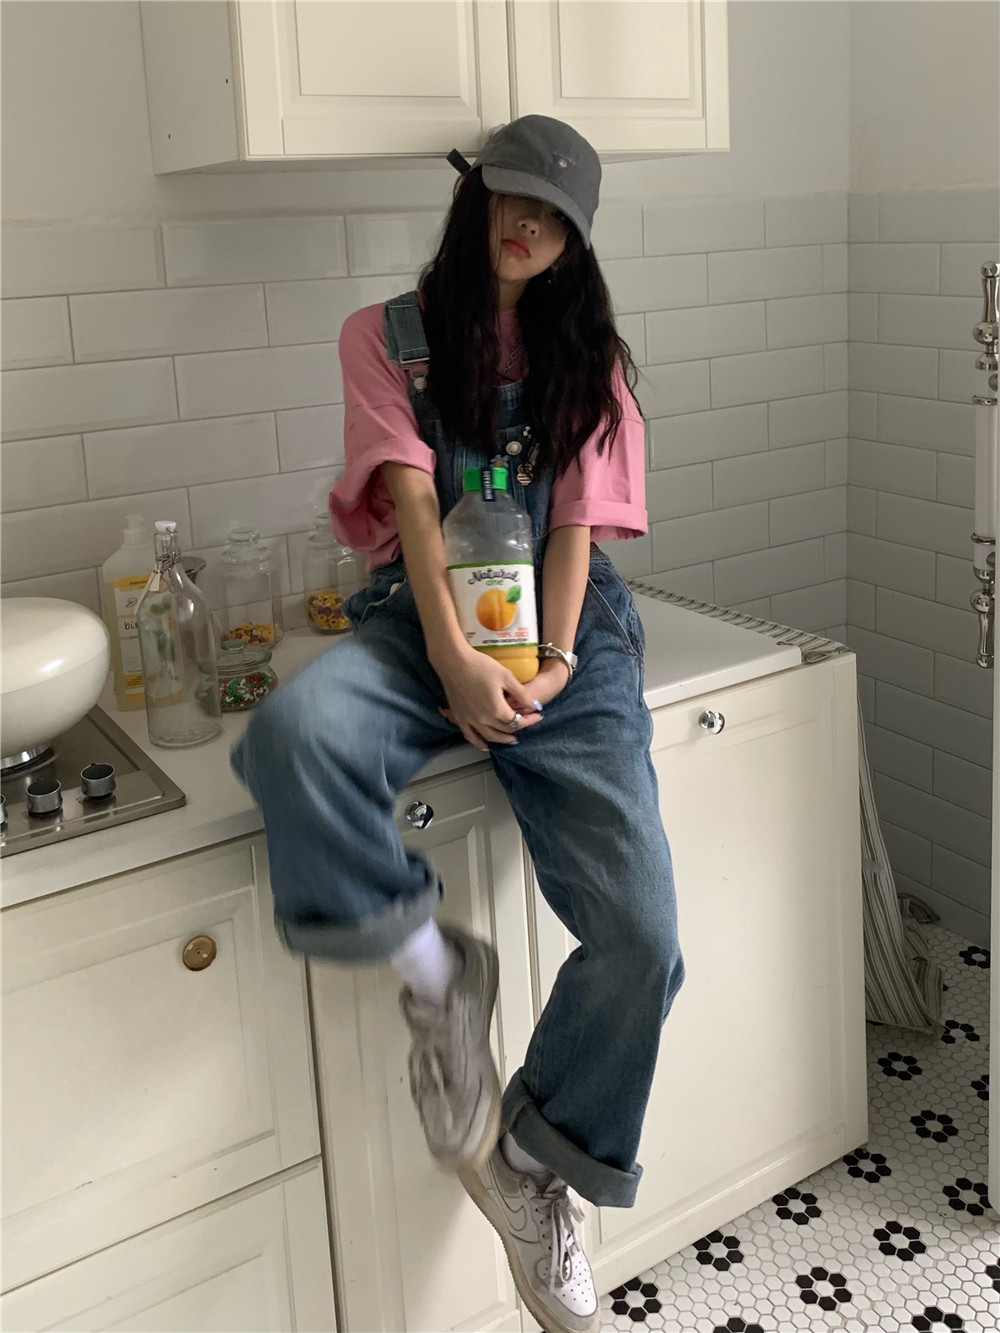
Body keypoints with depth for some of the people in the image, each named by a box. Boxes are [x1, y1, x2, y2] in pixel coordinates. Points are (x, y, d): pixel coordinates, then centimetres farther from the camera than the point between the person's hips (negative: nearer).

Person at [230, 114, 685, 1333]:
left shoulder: (586, 355, 18)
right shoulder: (388, 334, 12)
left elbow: (574, 523, 6)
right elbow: (410, 497, -3)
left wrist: (551, 663, -11)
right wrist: (453, 658, -17)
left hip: (560, 628, 1)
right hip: (421, 615, -1)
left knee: (641, 935, -18)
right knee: (295, 733, -38)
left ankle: (535, 1159, 9)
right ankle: (433, 967, -13)